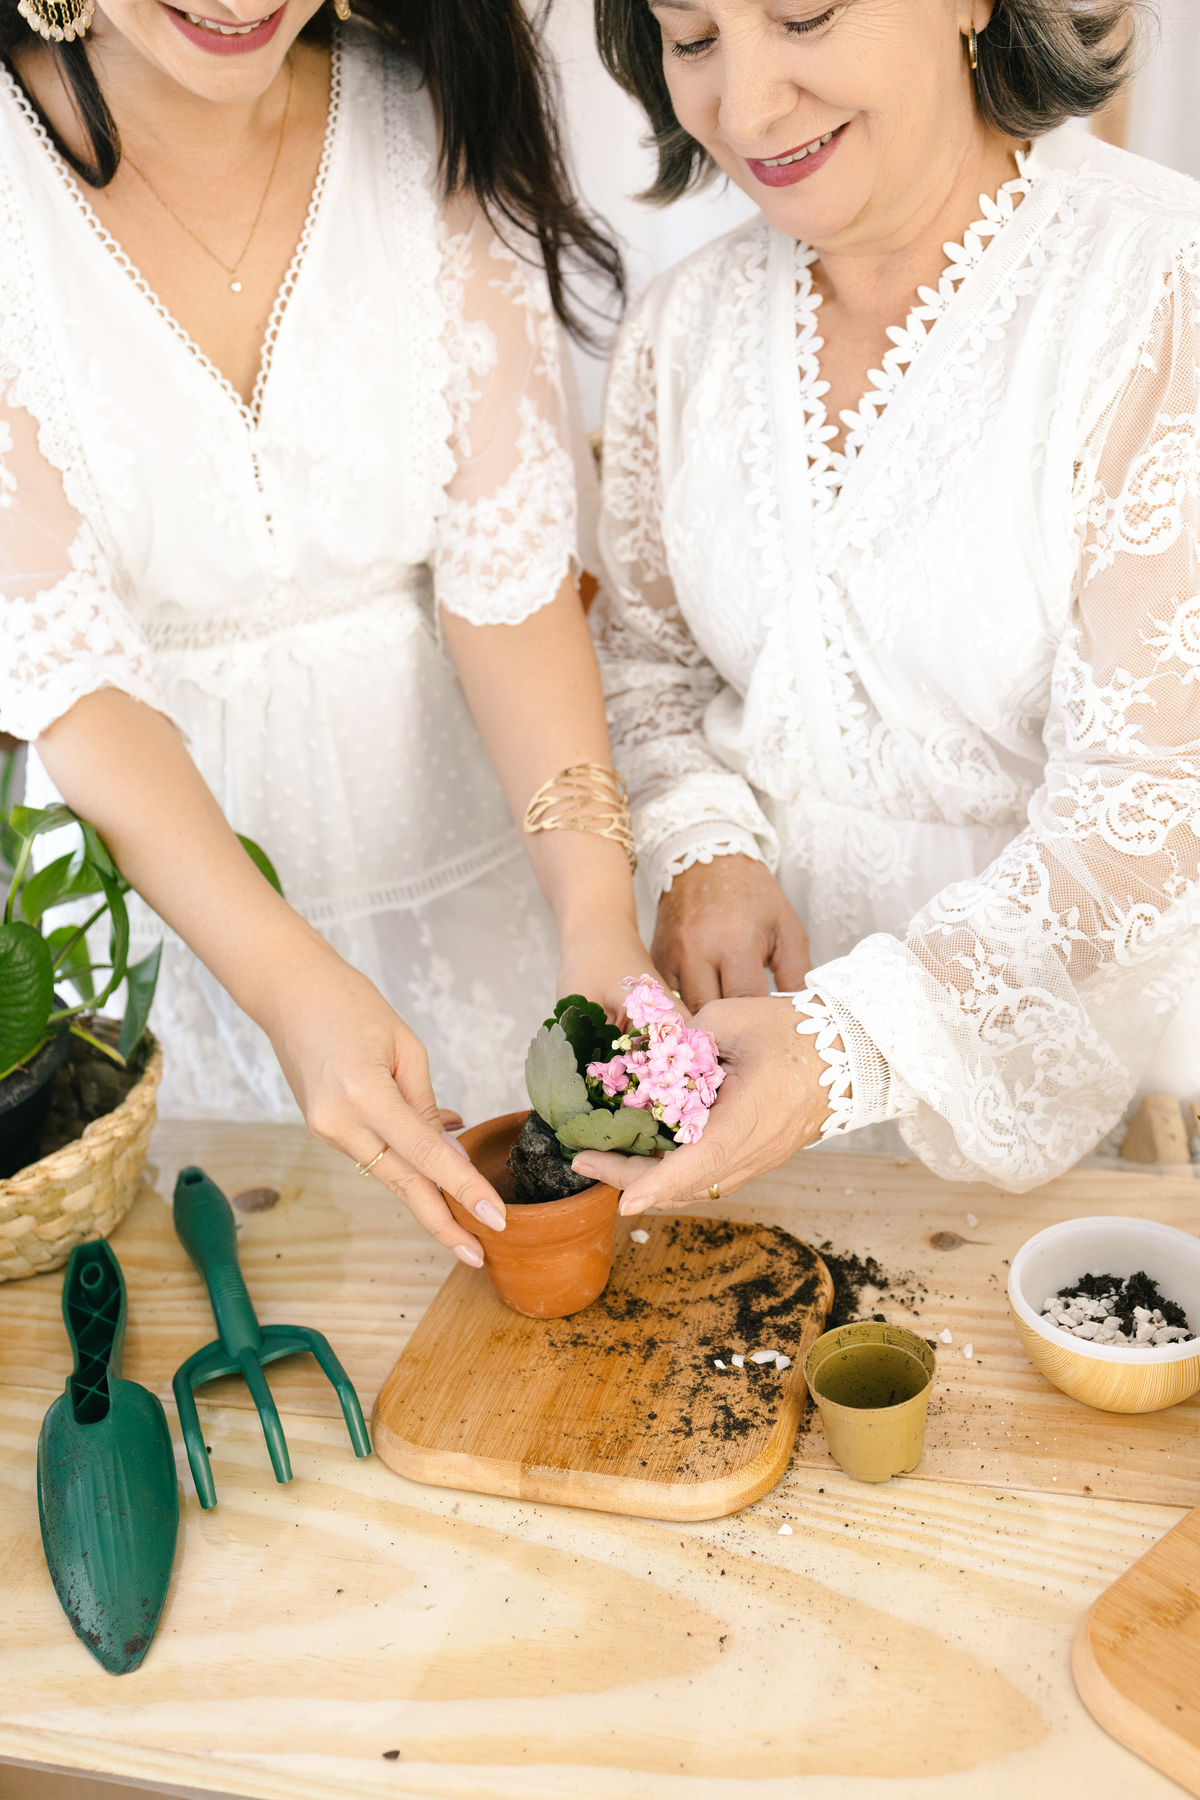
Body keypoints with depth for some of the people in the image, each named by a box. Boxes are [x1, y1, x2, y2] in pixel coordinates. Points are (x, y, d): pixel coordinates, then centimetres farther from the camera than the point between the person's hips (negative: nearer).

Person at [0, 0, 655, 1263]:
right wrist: (288, 981, -32)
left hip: (456, 828, 2)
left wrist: (597, 909, -24)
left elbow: (508, 557, -12)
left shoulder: (436, 129, -10)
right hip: (151, 873, -1)